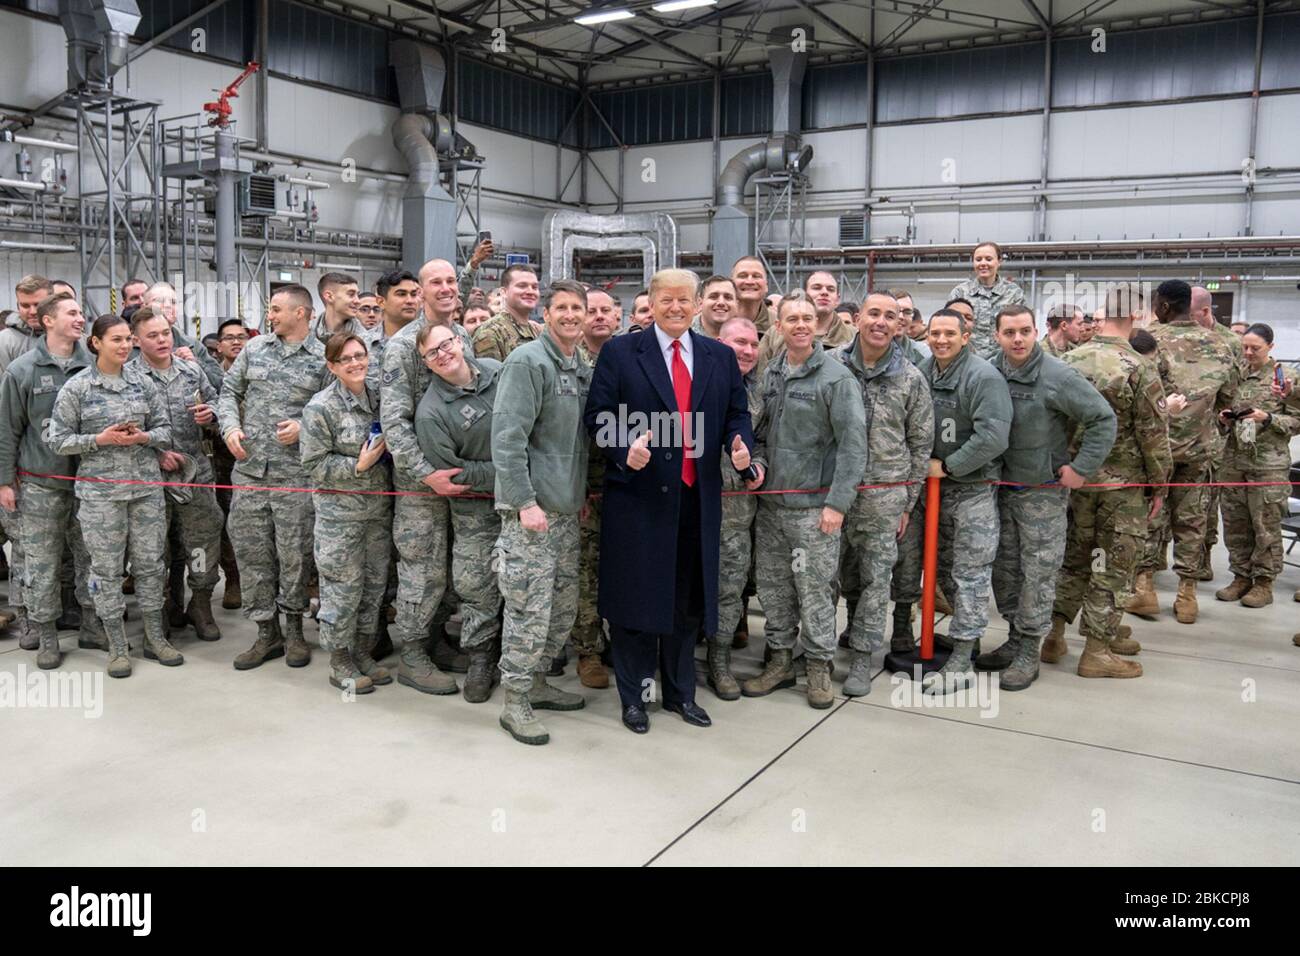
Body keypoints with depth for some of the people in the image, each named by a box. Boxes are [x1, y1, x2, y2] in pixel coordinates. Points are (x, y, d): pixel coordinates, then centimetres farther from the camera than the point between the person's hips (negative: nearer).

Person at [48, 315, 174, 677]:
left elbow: (164, 429, 9)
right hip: (100, 491, -3)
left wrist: (144, 437, -12)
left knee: (150, 563, 8)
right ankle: (117, 647, 16)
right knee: (107, 569, 4)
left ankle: (155, 638, 21)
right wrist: (100, 439, -15)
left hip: (147, 486, 3)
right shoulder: (76, 387, -3)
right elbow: (58, 439, -3)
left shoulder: (142, 382, 5)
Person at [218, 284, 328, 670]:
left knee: (294, 554, 2)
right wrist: (230, 427, -1)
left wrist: (304, 426, -15)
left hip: (295, 473, -4)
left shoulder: (323, 358, -1)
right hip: (249, 466, 4)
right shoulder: (255, 347, 10)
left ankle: (294, 628, 20)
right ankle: (267, 632, 18)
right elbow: (229, 391, 15)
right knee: (251, 551, 6)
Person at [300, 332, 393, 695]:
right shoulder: (321, 407, -11)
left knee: (375, 584, 12)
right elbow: (313, 465, -12)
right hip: (340, 512, -6)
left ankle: (363, 654, 27)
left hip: (379, 506, 6)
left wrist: (383, 452, 2)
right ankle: (340, 664, 15)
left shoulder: (378, 396, 7)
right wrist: (358, 466, -20)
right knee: (342, 588, 0)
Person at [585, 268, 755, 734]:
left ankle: (680, 693, 30)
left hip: (698, 498, 4)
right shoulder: (620, 352, -1)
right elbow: (597, 415, -5)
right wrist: (625, 449, -22)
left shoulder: (721, 356, 10)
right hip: (638, 496, -3)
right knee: (636, 598, 5)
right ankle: (634, 696, 21)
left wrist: (740, 445, -9)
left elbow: (737, 413, 12)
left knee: (688, 601, 14)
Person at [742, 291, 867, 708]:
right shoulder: (769, 373, 8)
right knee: (771, 586, 12)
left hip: (813, 506, -6)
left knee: (814, 590, 2)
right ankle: (780, 661, 26)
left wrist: (838, 502, -16)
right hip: (770, 502, 6)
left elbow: (853, 443, -11)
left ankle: (819, 666, 18)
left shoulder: (836, 377, -9)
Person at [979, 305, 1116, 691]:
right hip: (1002, 486, 6)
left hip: (1043, 490, -5)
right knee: (1005, 567, 13)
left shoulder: (1057, 376, -16)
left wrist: (1080, 467, -13)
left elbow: (1104, 418, -12)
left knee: (1038, 571, 0)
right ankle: (1014, 640, 27)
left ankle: (1029, 652, 10)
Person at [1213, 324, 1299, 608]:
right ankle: (1241, 577, 21)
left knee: (1266, 525, 1)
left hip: (1268, 463, -5)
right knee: (1235, 523, 9)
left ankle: (1264, 582, 11)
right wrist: (1225, 418, 1)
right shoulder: (1236, 375, 10)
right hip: (1234, 460, 5)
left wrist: (1268, 418, -17)